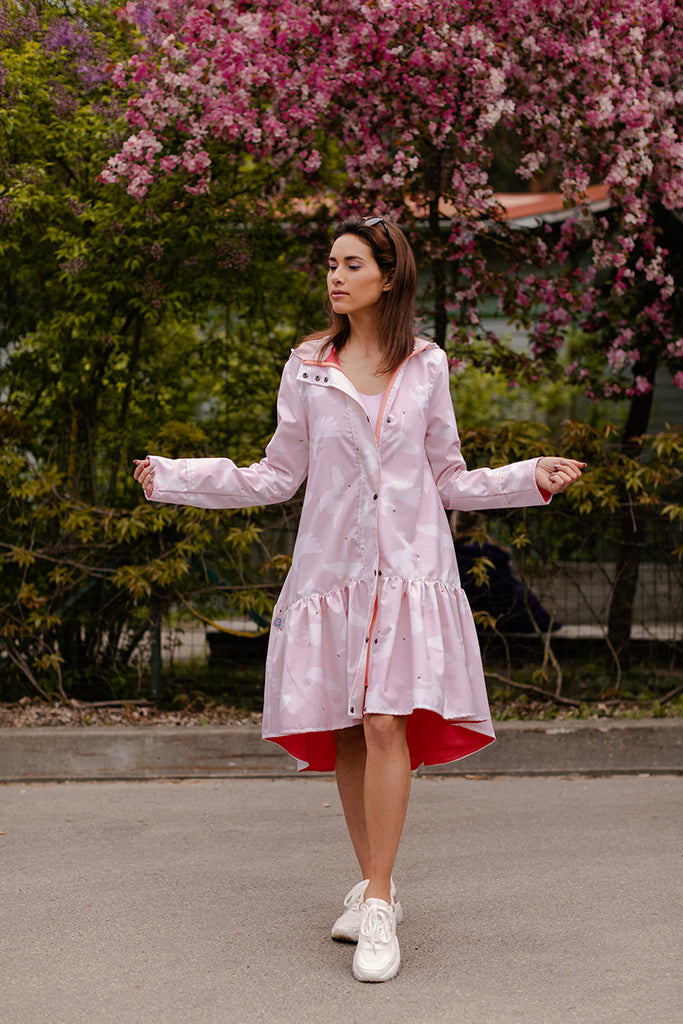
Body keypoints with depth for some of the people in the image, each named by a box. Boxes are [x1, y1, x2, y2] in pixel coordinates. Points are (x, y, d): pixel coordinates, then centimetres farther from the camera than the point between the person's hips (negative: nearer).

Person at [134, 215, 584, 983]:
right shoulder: (307, 367, 7)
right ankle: (372, 884, 19)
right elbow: (279, 477, 10)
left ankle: (377, 903, -9)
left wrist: (535, 477, 2)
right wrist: (173, 478, 5)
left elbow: (449, 481, 13)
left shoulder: (426, 367, 6)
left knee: (386, 723, -13)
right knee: (341, 730, 3)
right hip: (330, 567, 2)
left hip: (409, 567, -2)